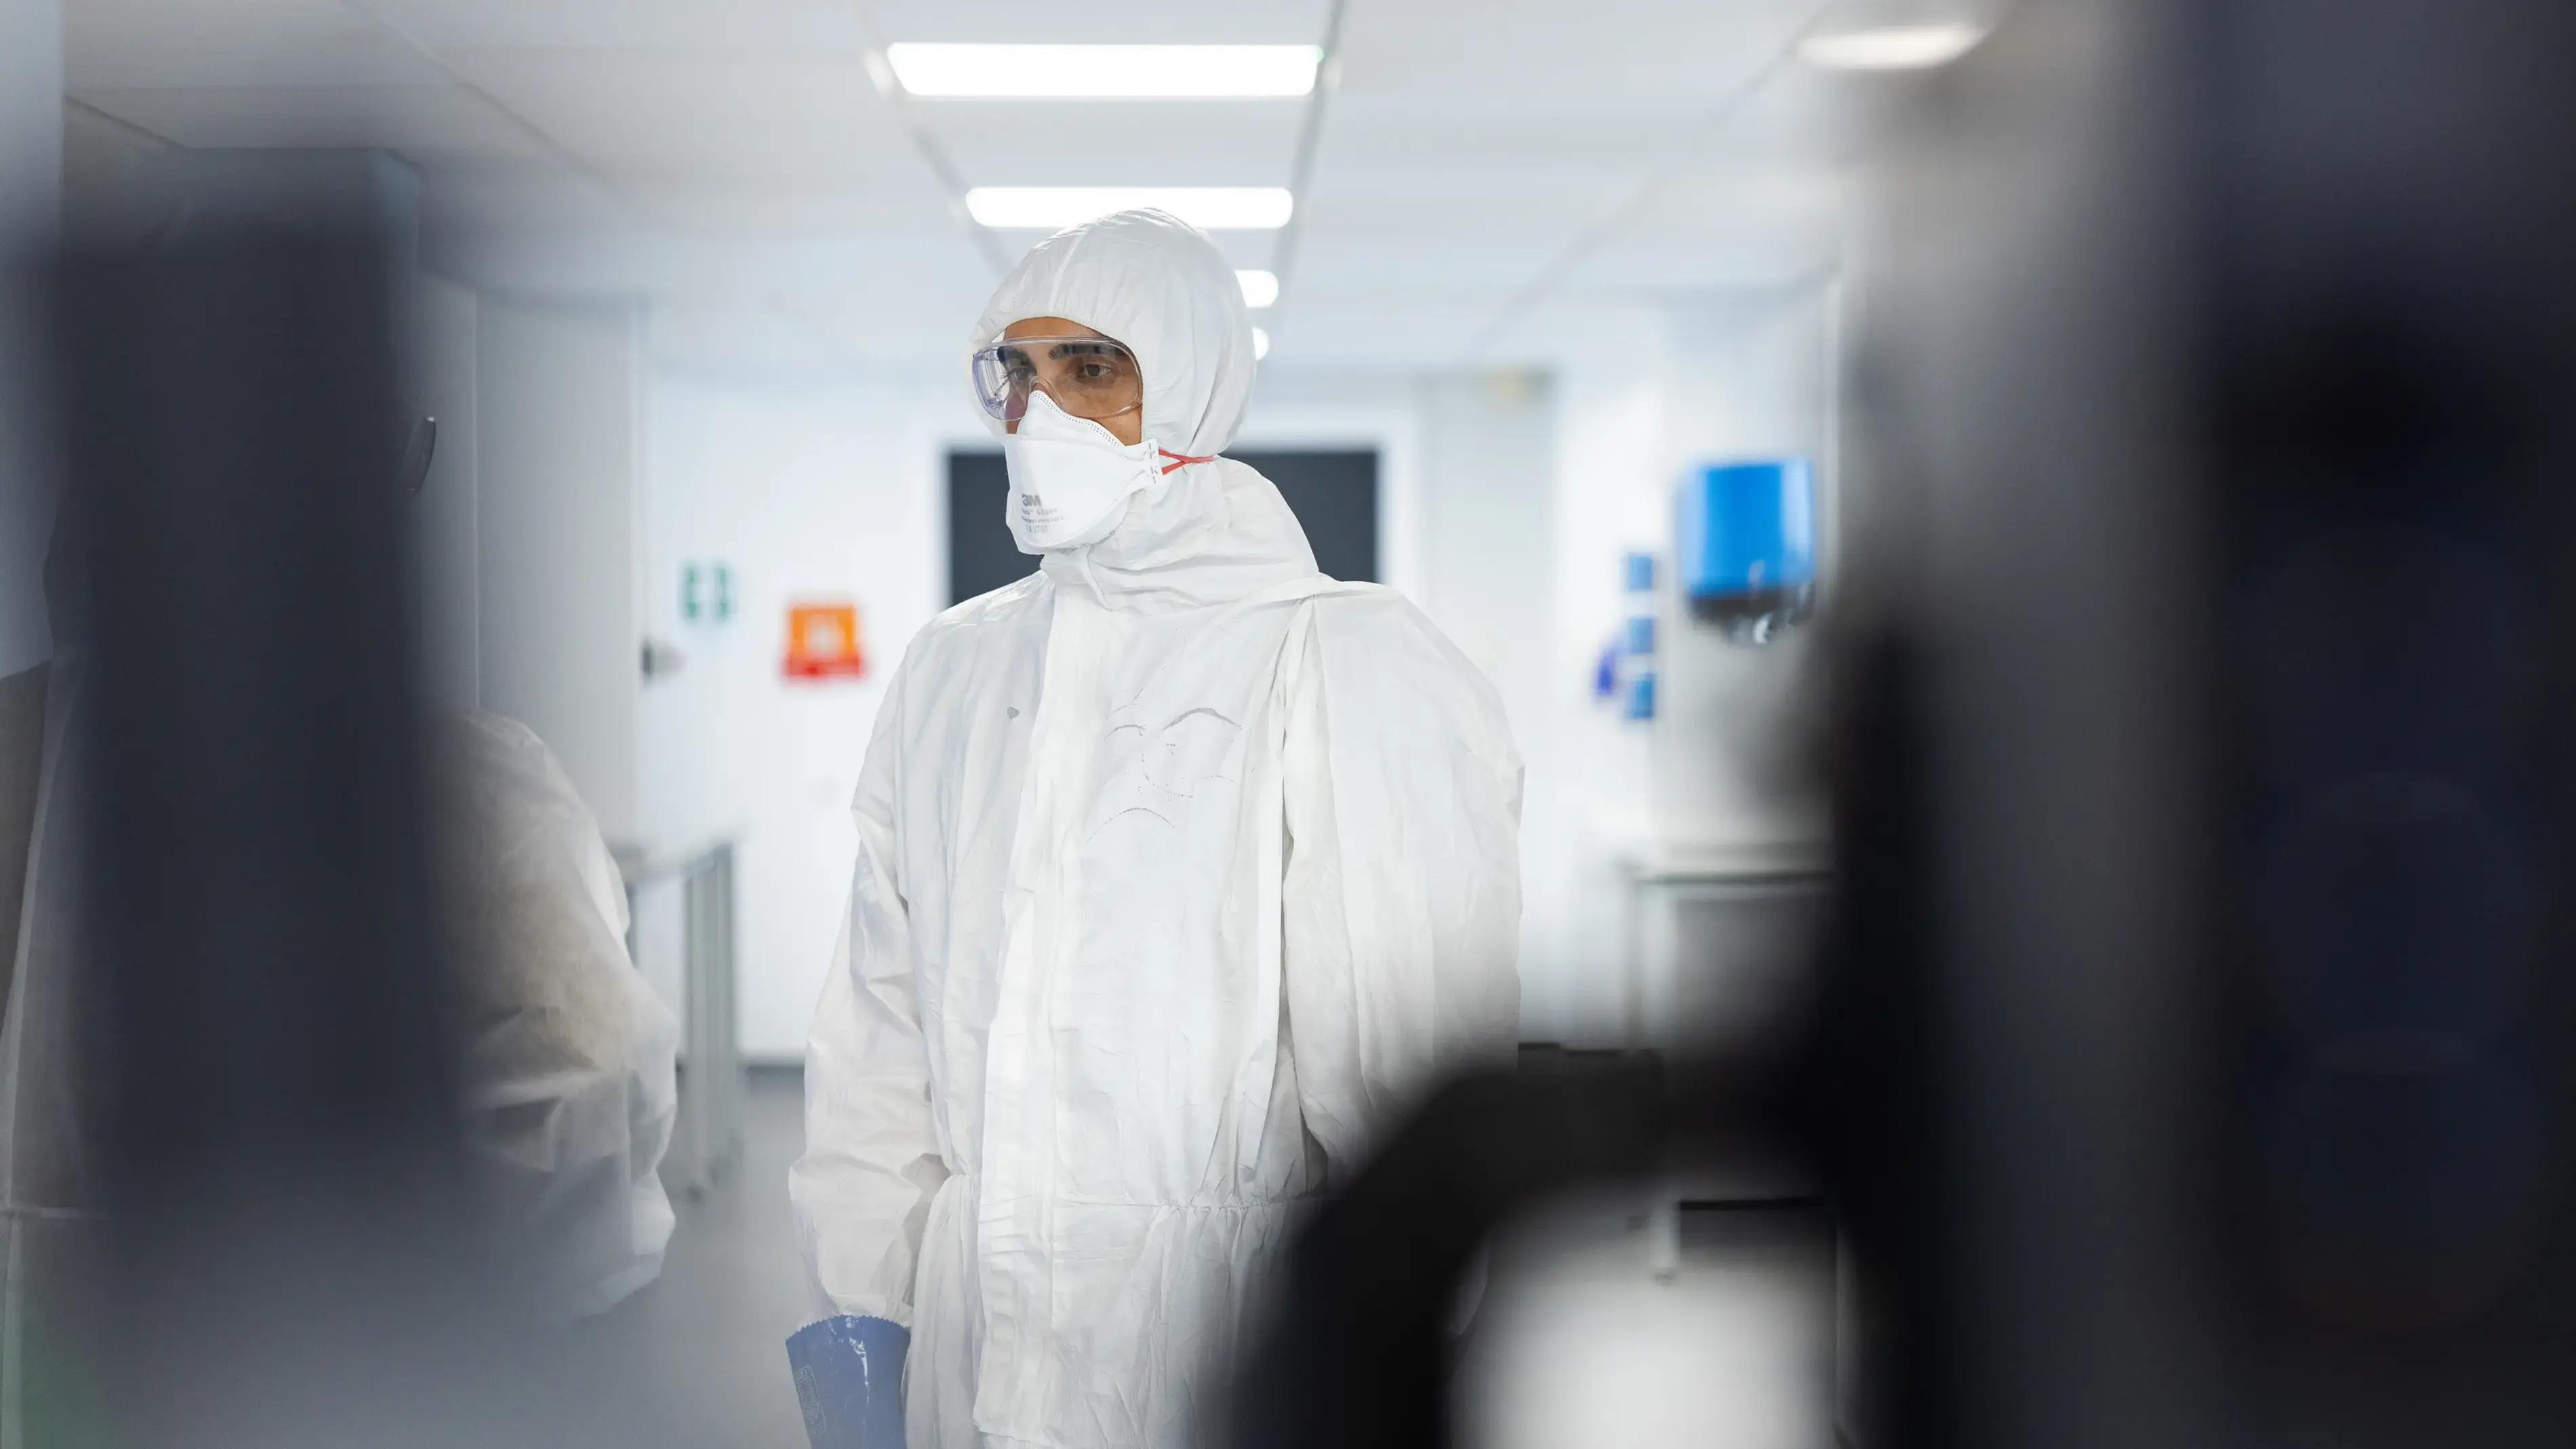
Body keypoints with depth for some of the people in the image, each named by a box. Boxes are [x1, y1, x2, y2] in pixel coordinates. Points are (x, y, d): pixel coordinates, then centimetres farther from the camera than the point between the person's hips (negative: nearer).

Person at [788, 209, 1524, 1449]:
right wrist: (855, 1322, 5)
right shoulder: (951, 670, 11)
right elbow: (880, 1019, 11)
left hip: (1227, 1347, -4)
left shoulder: (1354, 670, -6)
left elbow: (1410, 1064, -9)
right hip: (967, 1344, 5)